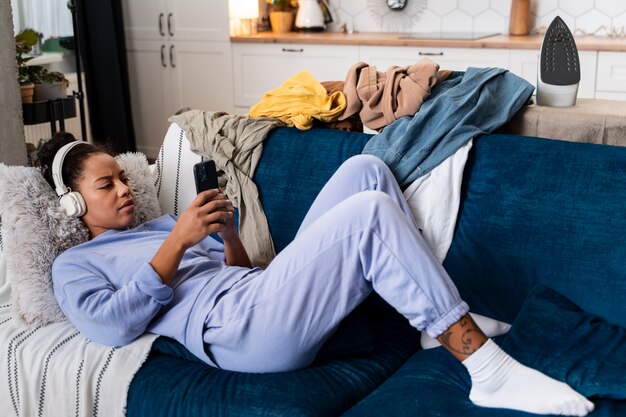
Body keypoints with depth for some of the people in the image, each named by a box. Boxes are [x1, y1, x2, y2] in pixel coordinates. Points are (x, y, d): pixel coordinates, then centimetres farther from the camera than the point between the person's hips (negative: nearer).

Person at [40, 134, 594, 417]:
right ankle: (490, 371, -25)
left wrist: (229, 235, 6)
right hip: (236, 329, -8)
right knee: (370, 212, -25)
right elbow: (112, 324, -8)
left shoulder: (158, 225, 34)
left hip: (260, 293, 8)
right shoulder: (73, 265, 14)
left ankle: (441, 320, -5)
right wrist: (178, 242, -10)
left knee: (364, 169, -5)